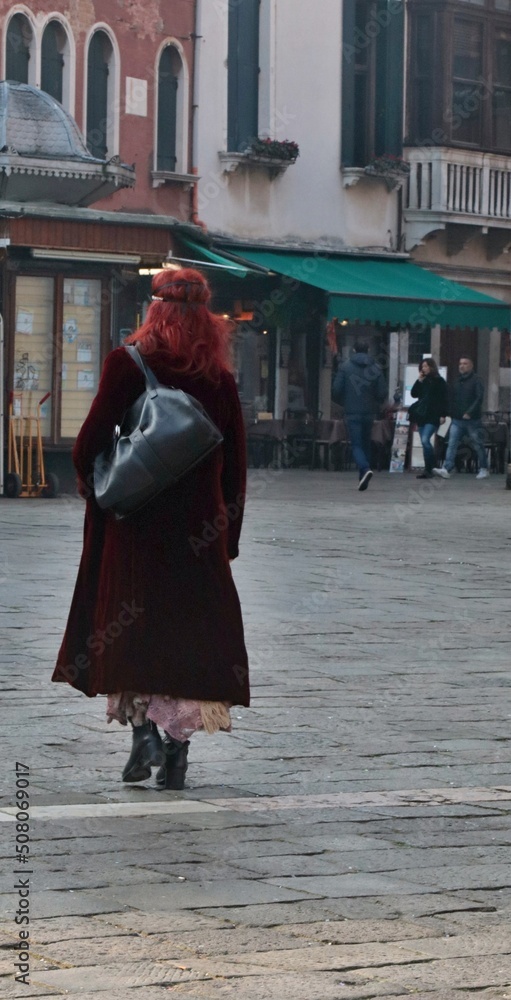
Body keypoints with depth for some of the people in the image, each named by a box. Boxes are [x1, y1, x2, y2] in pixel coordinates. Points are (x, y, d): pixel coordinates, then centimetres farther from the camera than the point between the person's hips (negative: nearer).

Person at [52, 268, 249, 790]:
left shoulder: (128, 364, -7)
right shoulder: (219, 377, 2)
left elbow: (90, 441, -11)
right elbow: (235, 466, 5)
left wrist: (88, 478, 10)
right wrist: (227, 536, 13)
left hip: (137, 521, -2)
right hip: (200, 528, 3)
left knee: (128, 627, 8)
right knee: (191, 631, 7)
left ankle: (144, 728, -8)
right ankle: (178, 749, 5)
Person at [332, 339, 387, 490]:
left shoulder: (345, 367, -3)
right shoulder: (376, 368, 2)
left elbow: (336, 391, -4)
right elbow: (382, 393, 0)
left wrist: (343, 403, 15)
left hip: (352, 413, -3)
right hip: (369, 413, 3)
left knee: (356, 444, -2)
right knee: (366, 443, 15)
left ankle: (365, 469, -29)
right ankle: (363, 480, 16)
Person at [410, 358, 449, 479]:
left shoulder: (439, 381, -2)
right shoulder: (423, 381, 16)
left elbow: (445, 399, -6)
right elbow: (414, 394, 9)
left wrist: (443, 415, -13)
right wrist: (419, 381, -1)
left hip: (433, 417, -7)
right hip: (421, 415, 7)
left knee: (425, 440, -19)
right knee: (425, 443, 7)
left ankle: (428, 470, -16)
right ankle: (428, 470, 11)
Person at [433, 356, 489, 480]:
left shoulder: (476, 380, -5)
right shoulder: (457, 381, 15)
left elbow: (479, 398, -14)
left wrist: (470, 412, -23)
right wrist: (451, 413, 7)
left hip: (472, 420, -5)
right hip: (457, 420, 5)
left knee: (478, 445, 5)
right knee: (452, 444, -8)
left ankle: (484, 469, 18)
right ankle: (446, 469, -16)